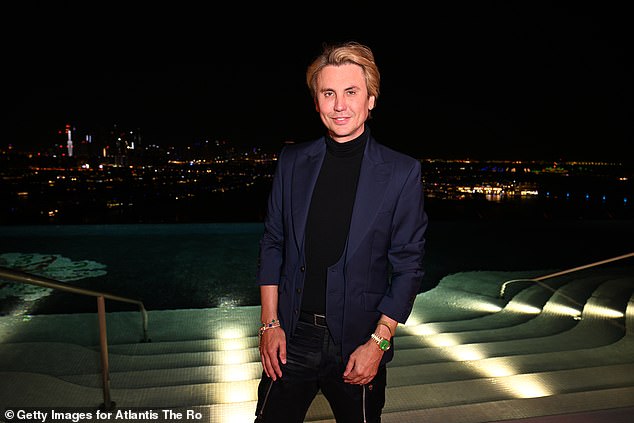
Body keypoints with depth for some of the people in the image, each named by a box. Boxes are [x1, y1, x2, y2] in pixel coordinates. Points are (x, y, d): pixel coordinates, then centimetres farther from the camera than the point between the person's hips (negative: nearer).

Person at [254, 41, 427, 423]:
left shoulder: (401, 172, -8)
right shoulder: (292, 162, 1)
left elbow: (408, 267, -5)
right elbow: (273, 244, 4)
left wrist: (377, 343, -9)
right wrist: (270, 324, 1)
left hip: (357, 342, -2)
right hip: (291, 337, 2)